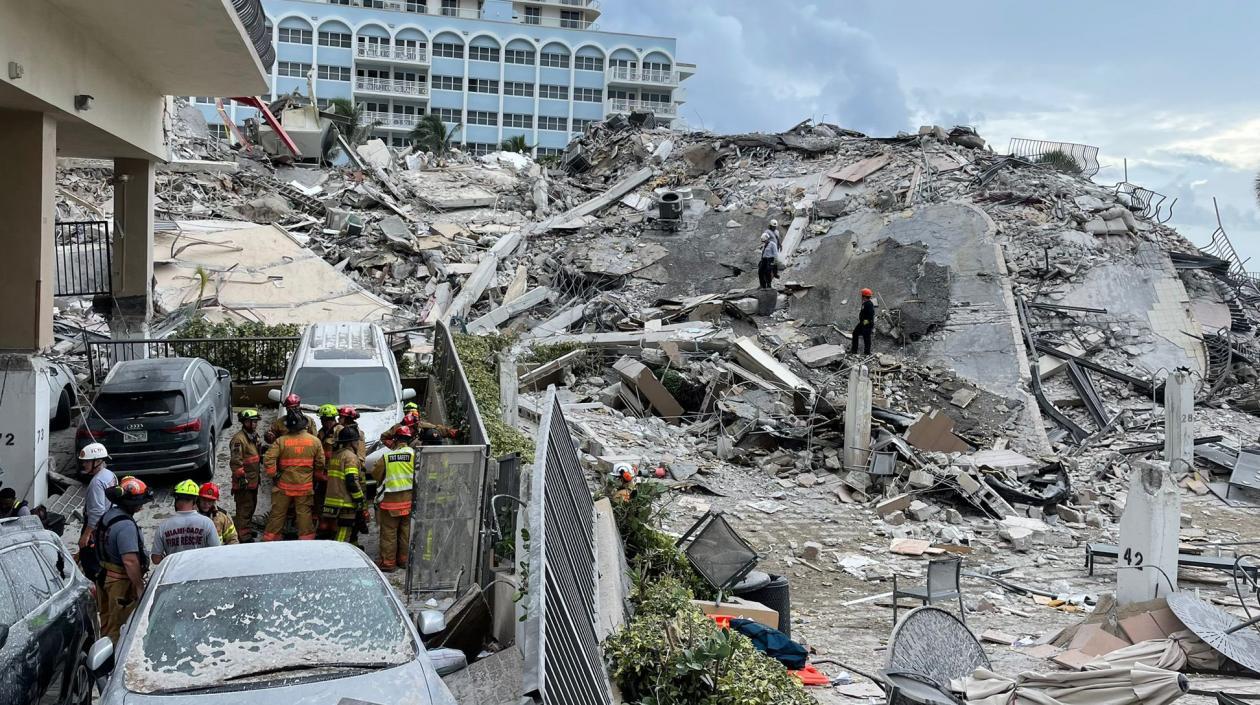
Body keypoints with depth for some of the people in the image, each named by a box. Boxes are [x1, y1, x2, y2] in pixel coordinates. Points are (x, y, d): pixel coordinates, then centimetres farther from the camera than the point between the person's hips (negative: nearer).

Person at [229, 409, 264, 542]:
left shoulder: (254, 436, 12)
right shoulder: (239, 439, -19)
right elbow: (235, 461, -23)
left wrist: (259, 474, 25)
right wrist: (241, 478, -24)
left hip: (254, 480, 10)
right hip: (244, 482, -10)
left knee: (252, 506, 21)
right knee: (244, 508, -4)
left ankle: (248, 528, 35)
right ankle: (244, 536, 1)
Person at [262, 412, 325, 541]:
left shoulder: (281, 441, -7)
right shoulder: (315, 441, -1)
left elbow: (268, 459, -13)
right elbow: (320, 464, 3)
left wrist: (273, 475, -1)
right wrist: (315, 478, 18)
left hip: (284, 485, 0)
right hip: (305, 486, 0)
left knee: (277, 513, 9)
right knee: (304, 514, 8)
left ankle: (269, 540, 15)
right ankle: (306, 538, 10)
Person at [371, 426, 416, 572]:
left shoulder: (386, 457, -7)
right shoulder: (413, 453, -7)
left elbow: (376, 475, 5)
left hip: (390, 499, -2)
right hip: (408, 498, 2)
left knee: (389, 531, 6)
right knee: (405, 530, 15)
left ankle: (388, 561, 8)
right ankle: (403, 559, 23)